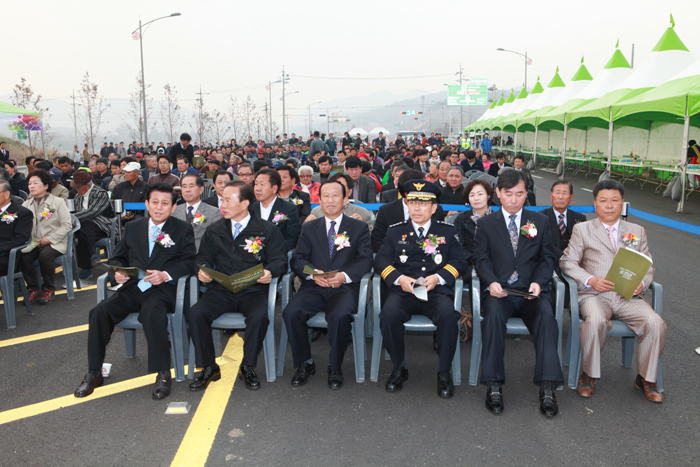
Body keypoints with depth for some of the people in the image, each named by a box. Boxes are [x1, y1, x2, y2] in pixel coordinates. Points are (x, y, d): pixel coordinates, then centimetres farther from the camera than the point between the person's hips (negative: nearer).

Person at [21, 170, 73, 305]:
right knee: (23, 257, -26)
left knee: (44, 255, -33)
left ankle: (49, 289, -10)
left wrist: (49, 239, -14)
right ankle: (33, 289, -5)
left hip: (54, 242, -3)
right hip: (32, 242, 3)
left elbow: (67, 225, -6)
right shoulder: (26, 204, 12)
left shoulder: (58, 202, 0)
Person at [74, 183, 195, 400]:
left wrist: (165, 274, -18)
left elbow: (188, 261, -1)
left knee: (152, 312, -36)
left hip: (162, 289, -4)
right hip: (133, 287, 4)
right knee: (99, 312, -21)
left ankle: (163, 374, -23)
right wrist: (118, 272, -4)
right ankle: (94, 373, -5)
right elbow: (117, 257, 19)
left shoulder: (182, 229, 8)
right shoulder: (132, 228, 19)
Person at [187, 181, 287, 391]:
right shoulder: (215, 230, 15)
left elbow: (280, 259, 2)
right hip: (221, 289, 3)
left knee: (258, 317, -34)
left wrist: (270, 271, -20)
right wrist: (203, 269, -5)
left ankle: (248, 366, -9)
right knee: (195, 314, -24)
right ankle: (209, 367, -7)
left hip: (253, 289, -3)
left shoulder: (266, 230, 5)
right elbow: (204, 257, 18)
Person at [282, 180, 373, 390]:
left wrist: (344, 275, -17)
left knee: (340, 316, -34)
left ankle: (335, 368, -9)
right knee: (291, 313, -26)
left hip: (344, 287, -2)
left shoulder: (359, 227, 13)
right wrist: (312, 273, -14)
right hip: (314, 287, 2)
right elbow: (297, 259, 8)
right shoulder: (309, 228, 19)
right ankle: (305, 363, -3)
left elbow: (365, 261, 2)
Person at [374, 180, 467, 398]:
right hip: (403, 290, 1)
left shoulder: (447, 231, 17)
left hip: (437, 291, 0)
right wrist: (399, 279, -13)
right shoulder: (395, 231, 18)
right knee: (389, 314, -31)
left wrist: (438, 277, -12)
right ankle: (399, 368, -7)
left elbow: (459, 261, 6)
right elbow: (381, 260, 7)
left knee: (448, 315, -33)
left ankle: (444, 372, -12)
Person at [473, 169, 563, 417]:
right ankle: (494, 385, -27)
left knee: (546, 315, -31)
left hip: (531, 292, 1)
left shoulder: (540, 221, 16)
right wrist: (491, 282, -16)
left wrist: (538, 282, -10)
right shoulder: (486, 223, 14)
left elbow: (548, 258, 10)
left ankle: (547, 388, -29)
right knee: (494, 314, -34)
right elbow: (482, 259, 5)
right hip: (498, 291, -1)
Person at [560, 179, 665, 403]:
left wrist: (642, 283, -6)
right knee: (596, 321, -35)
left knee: (656, 324, -24)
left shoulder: (637, 231, 21)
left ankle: (646, 378, -2)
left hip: (629, 297, 3)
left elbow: (648, 266, 17)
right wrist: (590, 280, -13)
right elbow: (568, 262, 4)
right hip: (594, 295, -2)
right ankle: (588, 375, -12)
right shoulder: (582, 229, 13)